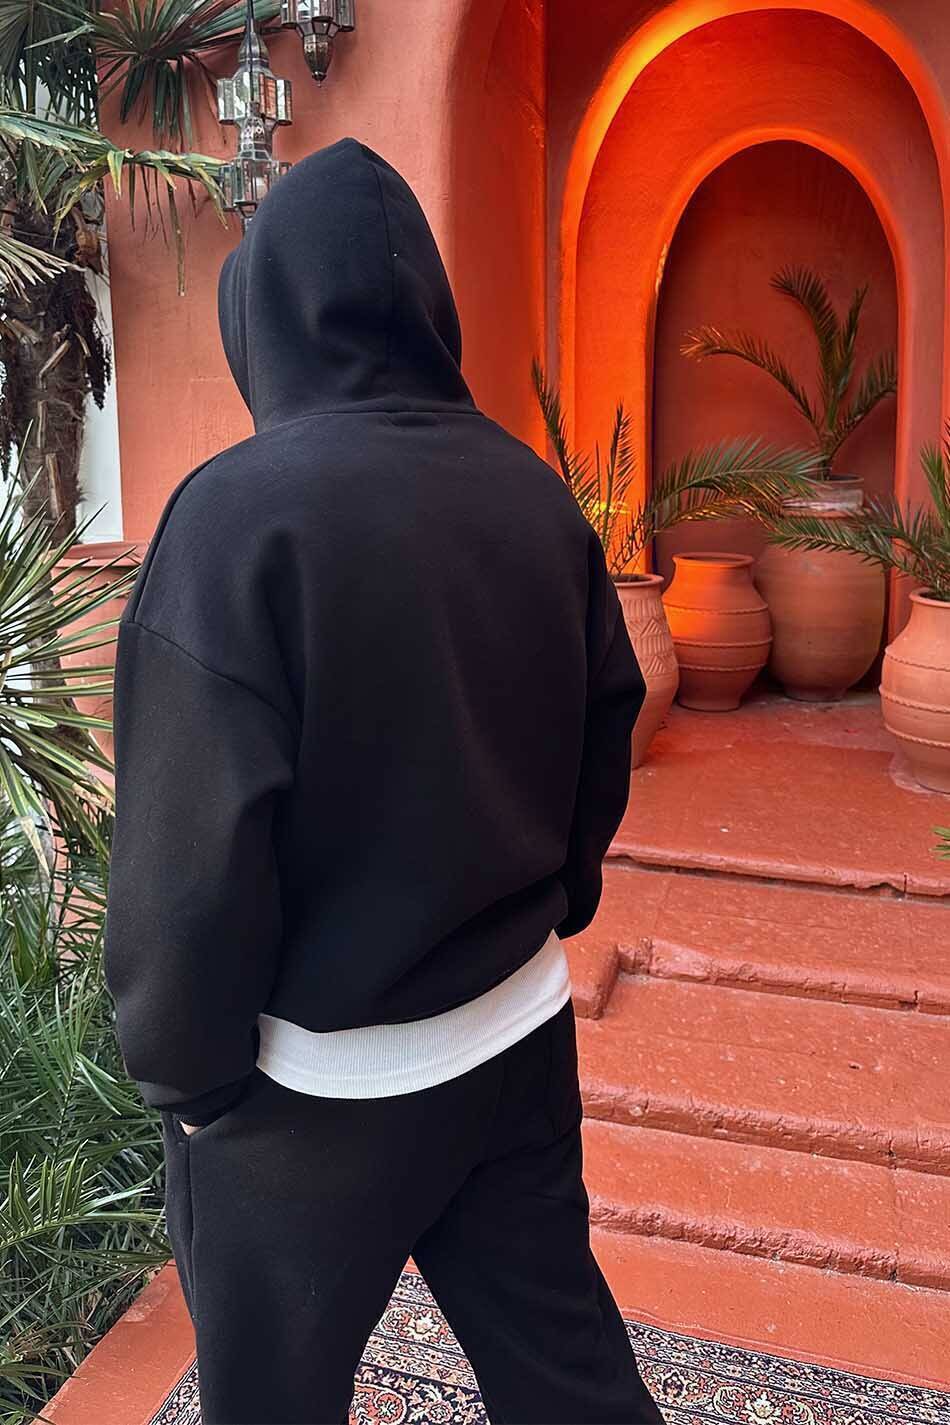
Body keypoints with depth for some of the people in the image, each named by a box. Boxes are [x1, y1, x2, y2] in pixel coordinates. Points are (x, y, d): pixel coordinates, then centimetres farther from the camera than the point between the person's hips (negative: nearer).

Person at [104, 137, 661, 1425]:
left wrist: (182, 1074, -6)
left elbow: (193, 849, -22)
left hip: (316, 1087, -5)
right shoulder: (534, 493, -3)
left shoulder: (240, 510, -20)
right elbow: (607, 736, 5)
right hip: (522, 1035, 5)